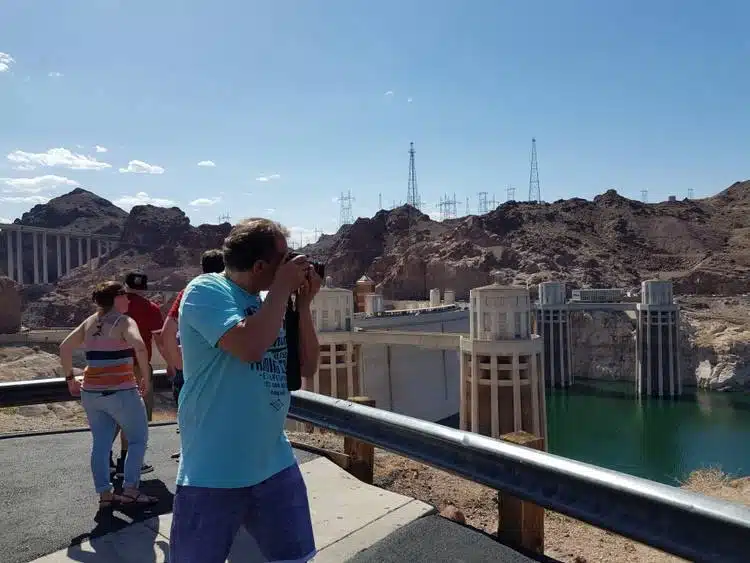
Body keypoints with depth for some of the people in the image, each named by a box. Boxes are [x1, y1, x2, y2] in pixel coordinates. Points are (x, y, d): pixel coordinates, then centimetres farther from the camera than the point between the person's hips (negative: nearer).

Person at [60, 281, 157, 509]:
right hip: (121, 392, -6)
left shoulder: (89, 322, 11)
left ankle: (104, 494, 17)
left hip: (91, 393, 6)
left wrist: (70, 378, 18)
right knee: (139, 438, 8)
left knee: (101, 443, 14)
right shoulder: (123, 321, -9)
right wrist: (145, 375, -17)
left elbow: (64, 348, 12)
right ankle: (129, 490, 5)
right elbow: (139, 345, -28)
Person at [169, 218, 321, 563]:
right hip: (213, 473, -6)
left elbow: (307, 367, 7)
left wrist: (303, 304, -2)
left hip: (275, 465, 6)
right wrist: (282, 289, -18)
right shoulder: (206, 291, -13)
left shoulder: (269, 302, 6)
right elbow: (249, 347, -31)